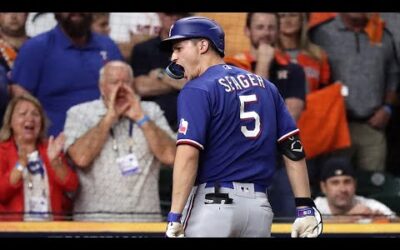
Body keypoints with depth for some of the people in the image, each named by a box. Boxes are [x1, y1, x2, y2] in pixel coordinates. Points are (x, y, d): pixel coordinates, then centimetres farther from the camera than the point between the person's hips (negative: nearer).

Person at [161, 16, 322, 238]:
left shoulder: (197, 90, -4)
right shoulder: (265, 86, 16)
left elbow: (188, 154, -16)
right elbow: (293, 148, 11)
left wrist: (175, 217, -19)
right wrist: (305, 207, 9)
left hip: (211, 203, -6)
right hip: (259, 206, 6)